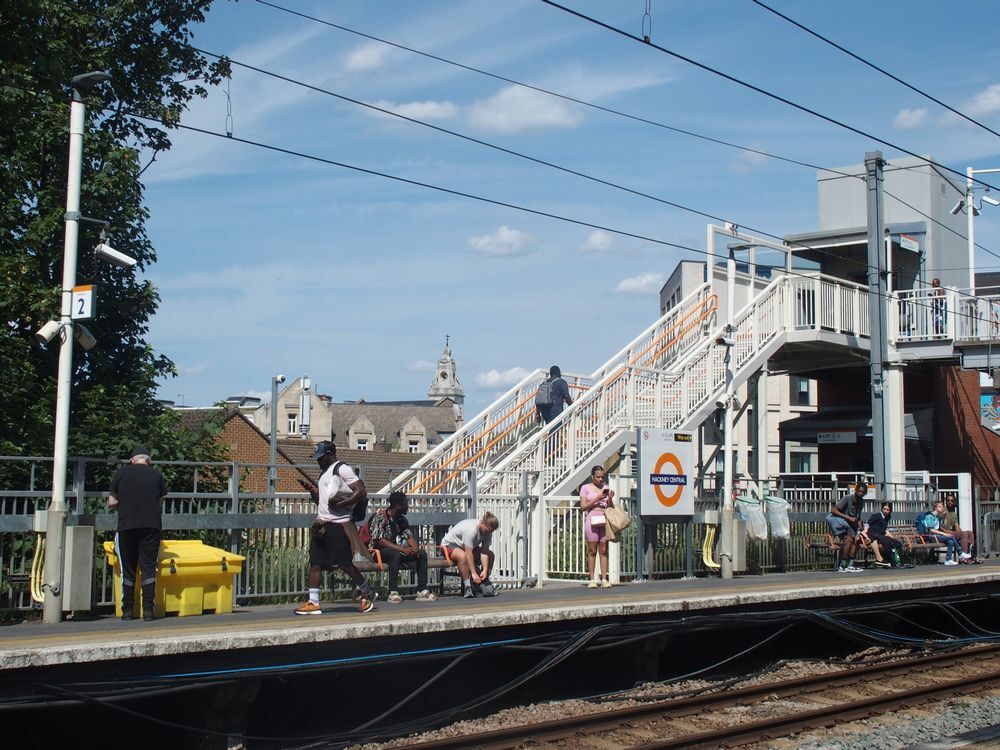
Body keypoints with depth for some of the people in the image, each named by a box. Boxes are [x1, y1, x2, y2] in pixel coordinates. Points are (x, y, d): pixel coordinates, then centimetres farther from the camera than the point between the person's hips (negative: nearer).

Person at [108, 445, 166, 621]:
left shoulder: (121, 473, 6)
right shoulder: (156, 475, 8)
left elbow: (111, 503, 8)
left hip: (127, 526, 0)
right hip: (152, 526, 0)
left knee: (128, 569, 7)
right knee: (149, 568, 3)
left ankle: (128, 610, 8)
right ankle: (148, 609, -1)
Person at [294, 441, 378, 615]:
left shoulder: (342, 469, -9)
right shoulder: (324, 472, 20)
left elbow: (362, 491, -16)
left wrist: (340, 504, -22)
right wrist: (313, 492, 8)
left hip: (338, 524, -9)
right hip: (322, 523, 9)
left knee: (345, 563, -2)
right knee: (315, 562, 1)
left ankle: (368, 593, 17)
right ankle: (313, 602, 2)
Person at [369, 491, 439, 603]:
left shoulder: (401, 519, 8)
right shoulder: (380, 516, -16)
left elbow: (409, 536, 6)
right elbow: (379, 540, -23)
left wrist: (415, 548, -17)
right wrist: (402, 549, -29)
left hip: (395, 550, 8)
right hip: (378, 551, -8)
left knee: (422, 553, -9)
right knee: (396, 554, -38)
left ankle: (422, 590, -13)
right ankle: (393, 592, -38)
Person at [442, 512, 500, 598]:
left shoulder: (487, 531, -11)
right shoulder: (471, 529, -35)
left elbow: (484, 552, -16)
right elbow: (468, 553, -36)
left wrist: (485, 570, -28)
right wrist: (474, 573, -36)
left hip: (467, 546, 8)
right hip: (449, 545, -8)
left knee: (490, 554, -2)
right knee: (462, 556, -40)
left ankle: (484, 584, 1)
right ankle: (467, 586, -32)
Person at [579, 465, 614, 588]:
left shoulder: (606, 488, 15)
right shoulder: (585, 488, 6)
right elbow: (583, 507, -2)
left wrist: (610, 499, -7)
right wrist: (597, 499, -11)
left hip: (604, 520, 3)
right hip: (592, 520, -3)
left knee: (604, 550, 0)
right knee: (592, 550, -3)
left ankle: (604, 579, -1)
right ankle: (592, 579, -2)